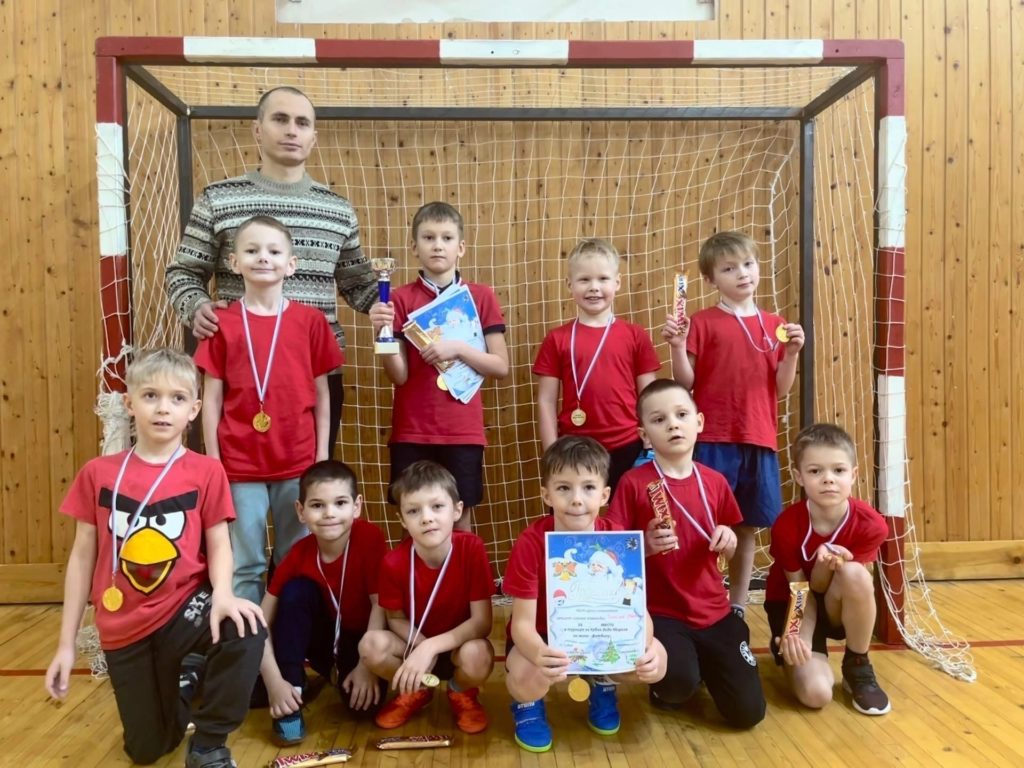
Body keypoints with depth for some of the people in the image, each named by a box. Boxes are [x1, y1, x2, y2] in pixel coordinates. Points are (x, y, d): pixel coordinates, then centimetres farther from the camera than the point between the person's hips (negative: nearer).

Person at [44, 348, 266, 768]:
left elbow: (219, 543, -7)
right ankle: (180, 690, 46)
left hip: (184, 607, -2)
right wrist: (66, 644, 4)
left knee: (246, 630, -35)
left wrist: (223, 595, -29)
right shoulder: (98, 474, -2)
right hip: (124, 628, 2)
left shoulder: (206, 472, -7)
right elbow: (83, 556, 2)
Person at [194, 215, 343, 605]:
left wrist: (323, 454, 2)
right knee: (243, 566, 9)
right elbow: (212, 398, 2)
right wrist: (212, 461, 0)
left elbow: (321, 394, 5)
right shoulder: (223, 324, 1)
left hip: (298, 462, 1)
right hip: (239, 464, 0)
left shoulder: (311, 321, 1)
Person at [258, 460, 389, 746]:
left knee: (363, 703, -28)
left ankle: (339, 675, 9)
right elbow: (261, 622, -17)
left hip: (362, 639, -2)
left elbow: (380, 604, -22)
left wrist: (367, 664, -25)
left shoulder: (369, 537, -25)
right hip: (322, 636, 2)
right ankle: (291, 703, -17)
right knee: (297, 590, -26)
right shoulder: (299, 554, -17)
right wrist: (275, 682, -27)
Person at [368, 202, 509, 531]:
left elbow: (501, 367, 0)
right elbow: (399, 375, -4)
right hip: (411, 431, 0)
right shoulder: (401, 299, 1)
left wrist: (458, 348, -14)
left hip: (463, 431, 0)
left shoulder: (481, 297, 2)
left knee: (460, 520, 8)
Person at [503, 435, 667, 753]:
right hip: (544, 638, -2)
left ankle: (602, 686, 13)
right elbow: (522, 621, -25)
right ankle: (527, 703, 6)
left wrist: (645, 648, -38)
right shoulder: (530, 543, -25)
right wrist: (540, 654, -48)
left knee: (655, 662, -22)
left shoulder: (616, 539, -17)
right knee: (527, 676, -35)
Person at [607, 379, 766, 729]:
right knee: (680, 683, -31)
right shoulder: (634, 483, -12)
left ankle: (705, 660, 29)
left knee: (748, 712, -1)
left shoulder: (715, 482, 2)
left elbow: (727, 552, 13)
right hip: (661, 613, -4)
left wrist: (728, 540, -10)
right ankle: (665, 685, 8)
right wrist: (645, 546, -27)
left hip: (713, 612, 4)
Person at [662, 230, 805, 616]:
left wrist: (791, 353, -5)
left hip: (759, 442, 4)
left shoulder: (775, 325, 10)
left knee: (748, 528, 12)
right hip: (713, 441, -4)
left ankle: (738, 605, 26)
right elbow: (685, 383, -3)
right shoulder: (703, 322, -2)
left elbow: (780, 389, 9)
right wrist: (678, 346, -18)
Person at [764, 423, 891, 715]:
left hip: (838, 608, 1)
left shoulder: (870, 524, -21)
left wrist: (830, 565, -38)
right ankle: (786, 648, 14)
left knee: (854, 573, -35)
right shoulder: (787, 526, -25)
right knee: (816, 693, -23)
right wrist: (801, 639, -33)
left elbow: (845, 585, -17)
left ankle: (858, 669, -11)